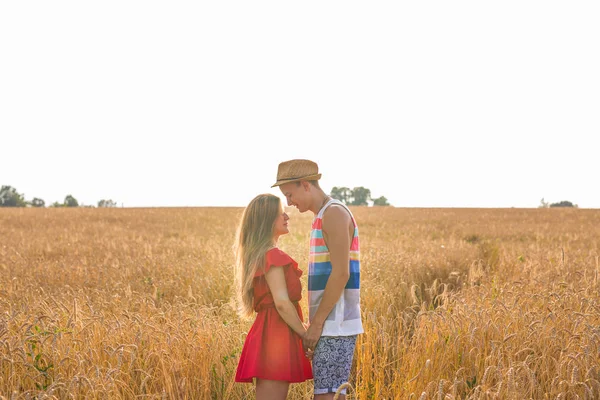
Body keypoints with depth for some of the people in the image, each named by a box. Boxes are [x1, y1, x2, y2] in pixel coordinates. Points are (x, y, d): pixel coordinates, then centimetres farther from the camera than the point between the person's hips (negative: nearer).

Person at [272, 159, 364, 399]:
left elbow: (341, 273, -20)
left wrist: (316, 322, -18)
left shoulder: (335, 213, -13)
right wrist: (316, 324, 19)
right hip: (331, 326, 10)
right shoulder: (324, 218, 20)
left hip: (336, 325, -10)